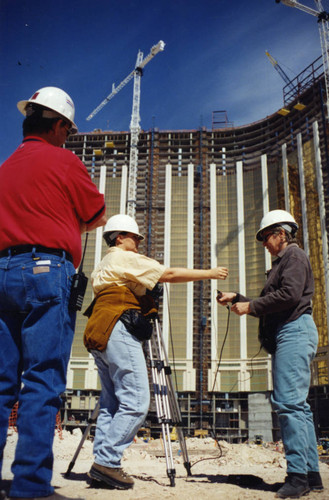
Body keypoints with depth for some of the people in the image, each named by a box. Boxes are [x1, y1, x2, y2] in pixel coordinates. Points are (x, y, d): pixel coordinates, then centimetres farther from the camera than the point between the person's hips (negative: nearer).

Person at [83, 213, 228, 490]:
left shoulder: (104, 264, 27)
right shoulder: (126, 258, -2)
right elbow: (169, 274, -7)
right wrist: (209, 273, -1)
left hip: (100, 337, 10)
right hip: (118, 331, -10)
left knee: (111, 403, 7)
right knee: (135, 403, -11)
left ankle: (102, 465, 5)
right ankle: (106, 462, -13)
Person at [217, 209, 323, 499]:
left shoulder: (294, 255, -1)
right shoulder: (283, 261, 28)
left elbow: (290, 295, -17)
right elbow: (268, 308, 27)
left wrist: (251, 307, -11)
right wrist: (237, 299, 20)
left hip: (294, 331, -10)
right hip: (287, 335, 10)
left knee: (289, 402, -15)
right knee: (297, 405, 7)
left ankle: (298, 475, -14)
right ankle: (311, 474, 10)